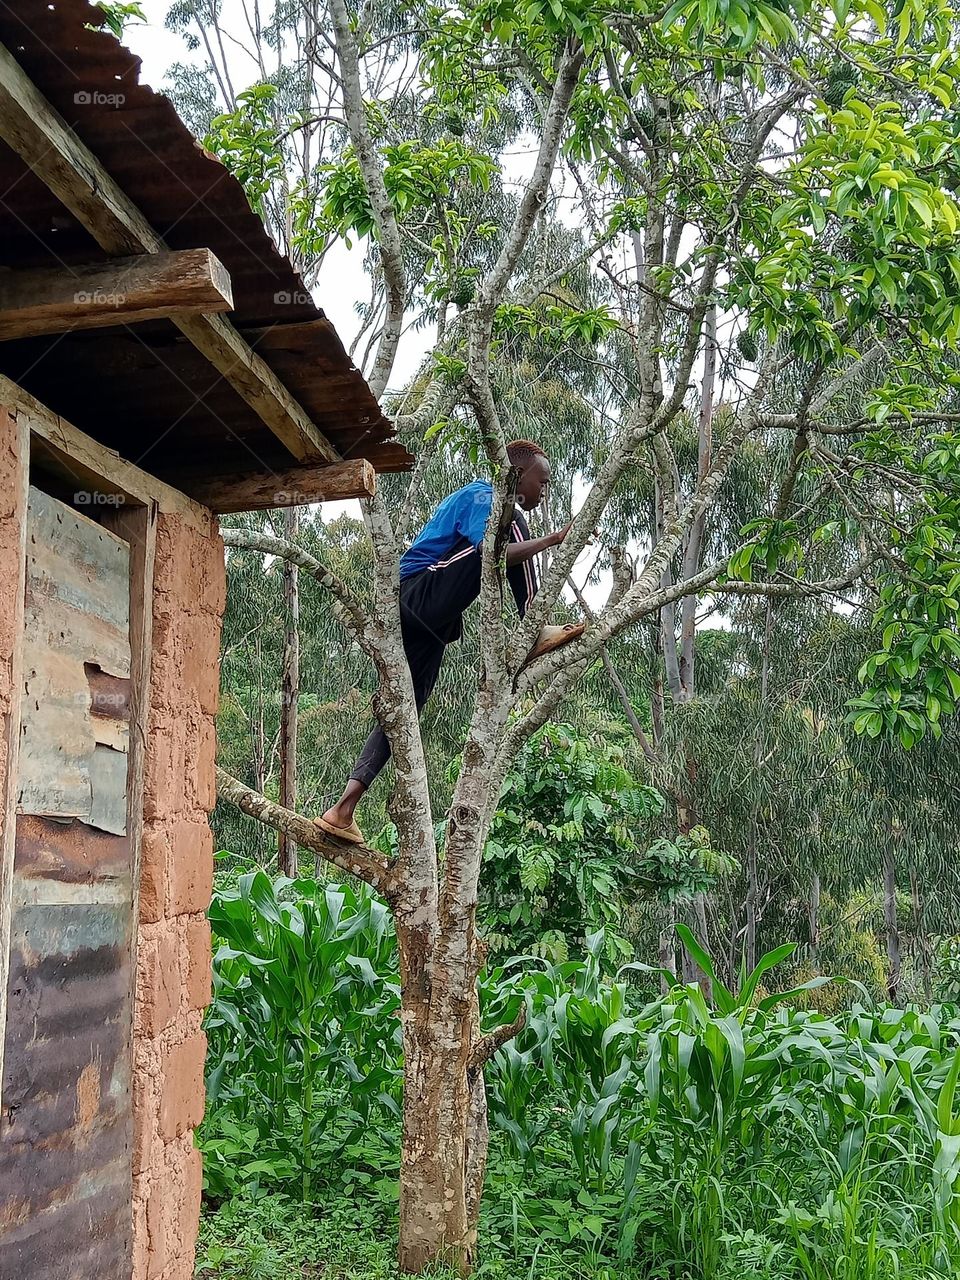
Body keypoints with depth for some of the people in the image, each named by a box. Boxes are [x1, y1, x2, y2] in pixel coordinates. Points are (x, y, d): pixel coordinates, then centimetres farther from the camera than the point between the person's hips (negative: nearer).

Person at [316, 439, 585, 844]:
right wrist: (552, 540, -17)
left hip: (423, 618, 10)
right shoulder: (483, 496, -4)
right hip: (422, 594, -10)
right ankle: (532, 636, -15)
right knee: (509, 525, -15)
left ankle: (343, 810, 5)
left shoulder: (479, 500, 28)